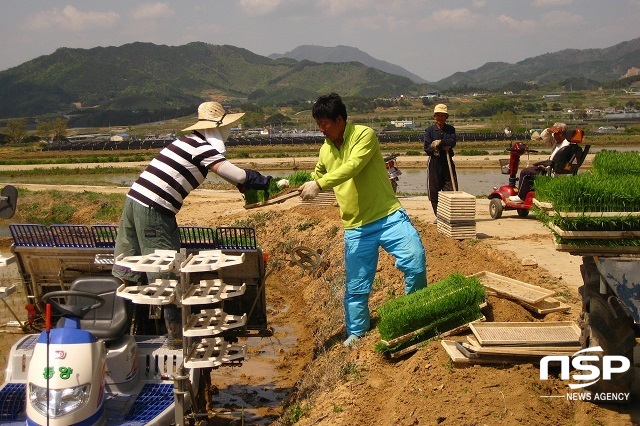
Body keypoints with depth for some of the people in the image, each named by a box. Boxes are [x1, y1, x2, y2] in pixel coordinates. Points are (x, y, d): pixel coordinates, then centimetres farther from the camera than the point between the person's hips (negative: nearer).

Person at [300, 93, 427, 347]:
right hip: (355, 228, 5)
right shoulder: (325, 150, 10)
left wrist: (319, 185, -30)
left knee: (415, 260, -20)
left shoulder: (364, 135, -11)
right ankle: (355, 333, 25)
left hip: (388, 217, -5)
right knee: (356, 286, 7)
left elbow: (352, 167, -27)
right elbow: (317, 177, 30)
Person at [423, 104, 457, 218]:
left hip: (447, 163, 1)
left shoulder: (450, 129, 10)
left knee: (451, 189, -4)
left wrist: (439, 143, -17)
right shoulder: (429, 130, 3)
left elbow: (453, 142, -9)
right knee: (434, 191, 1)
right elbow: (427, 148, -6)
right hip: (434, 163, -1)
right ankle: (438, 215, 11)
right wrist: (443, 147, -13)